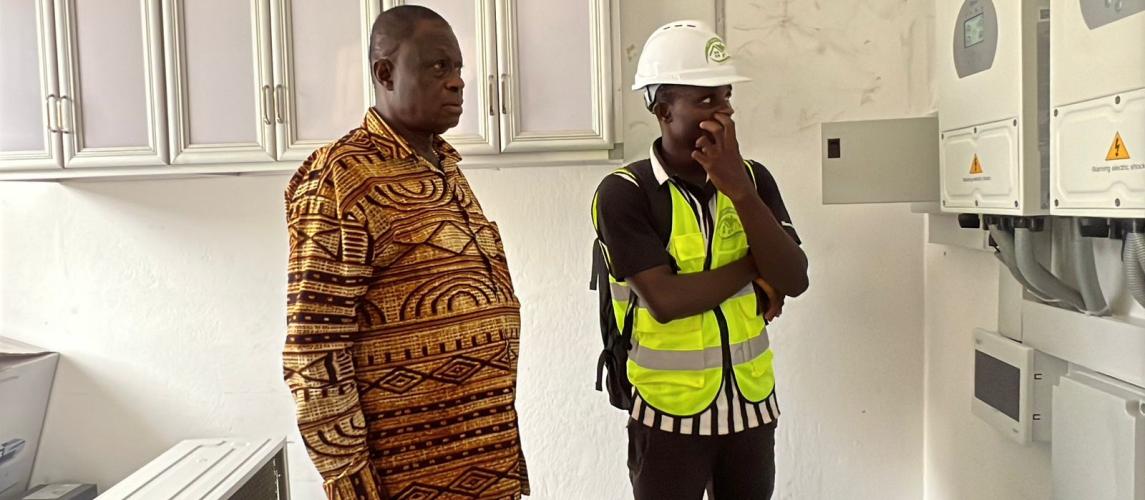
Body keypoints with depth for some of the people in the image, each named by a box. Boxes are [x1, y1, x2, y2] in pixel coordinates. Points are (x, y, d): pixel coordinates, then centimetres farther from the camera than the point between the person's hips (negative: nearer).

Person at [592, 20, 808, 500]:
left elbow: (794, 280, -9)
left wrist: (739, 190, -20)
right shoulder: (623, 192, -14)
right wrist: (753, 266, -11)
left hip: (752, 406, 4)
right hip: (668, 414, -4)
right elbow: (666, 300, -24)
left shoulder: (753, 178, 1)